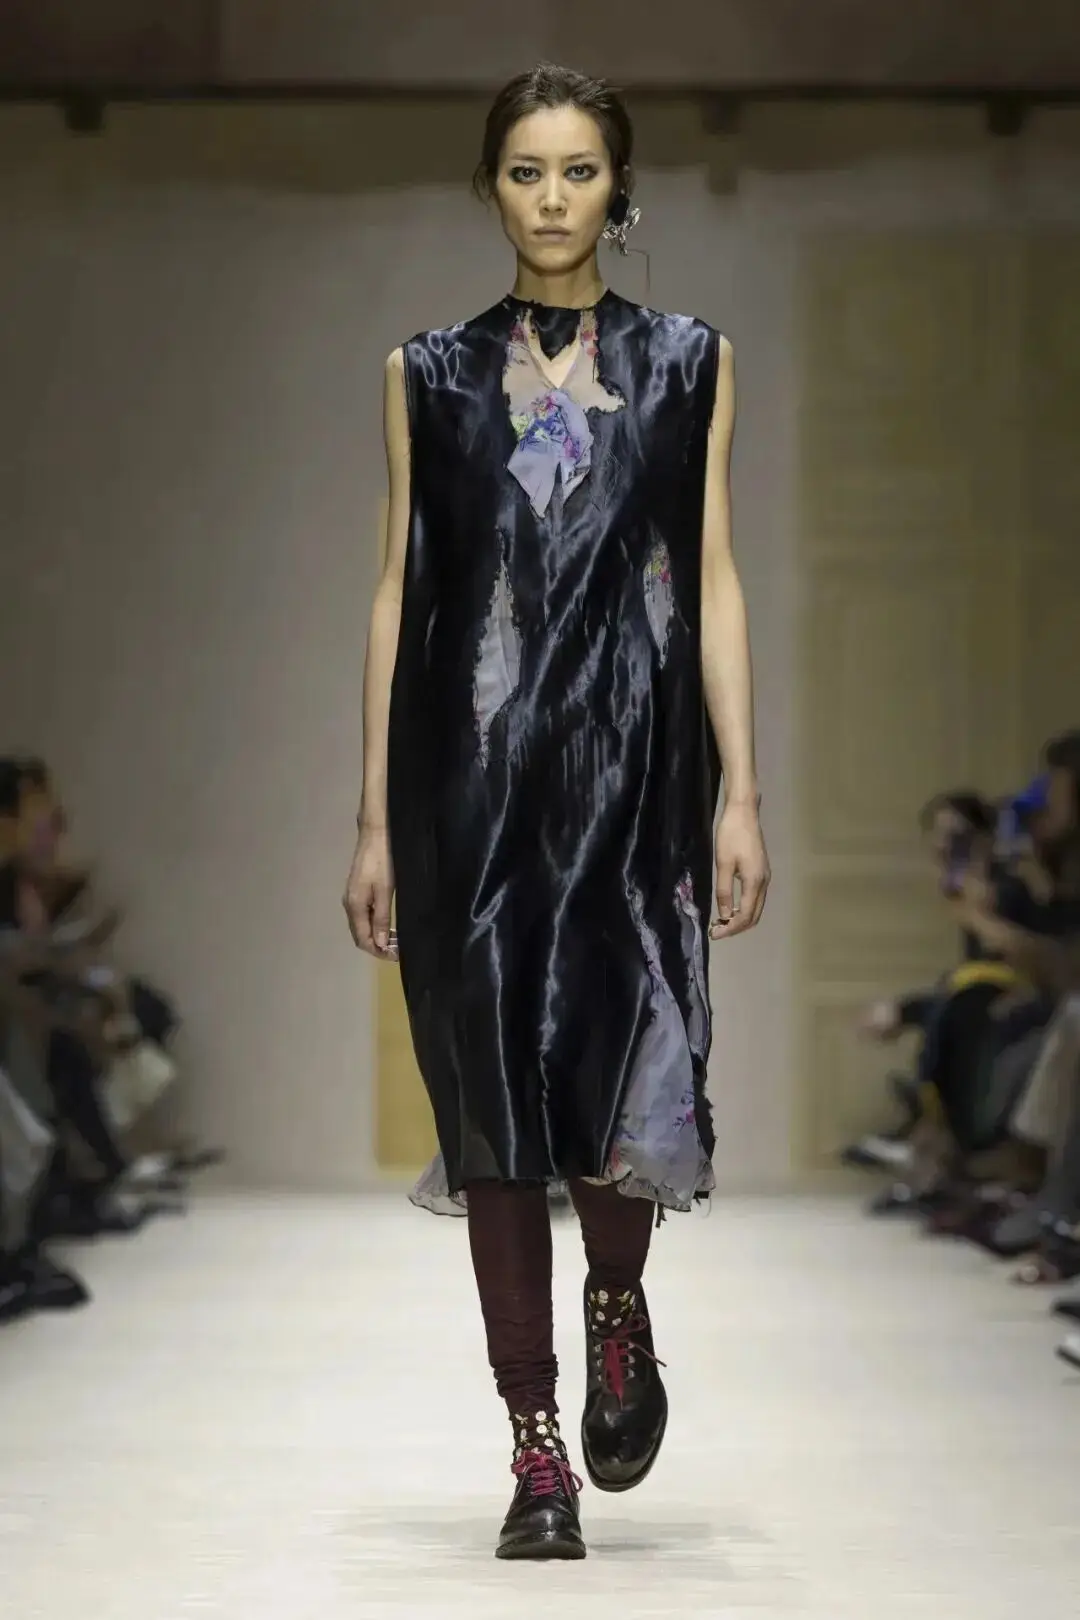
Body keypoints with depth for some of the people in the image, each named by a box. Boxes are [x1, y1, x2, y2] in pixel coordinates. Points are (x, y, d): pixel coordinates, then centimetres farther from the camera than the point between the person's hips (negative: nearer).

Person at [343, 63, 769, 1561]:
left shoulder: (690, 364, 8)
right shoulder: (431, 374, 10)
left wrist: (741, 795, -5)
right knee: (494, 1099, -1)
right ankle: (538, 1456, 7)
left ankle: (618, 1310, 22)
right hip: (473, 769, 1)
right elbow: (399, 590, 8)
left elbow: (714, 581, 4)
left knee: (627, 1076, -12)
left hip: (632, 765, -1)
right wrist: (376, 819, 4)